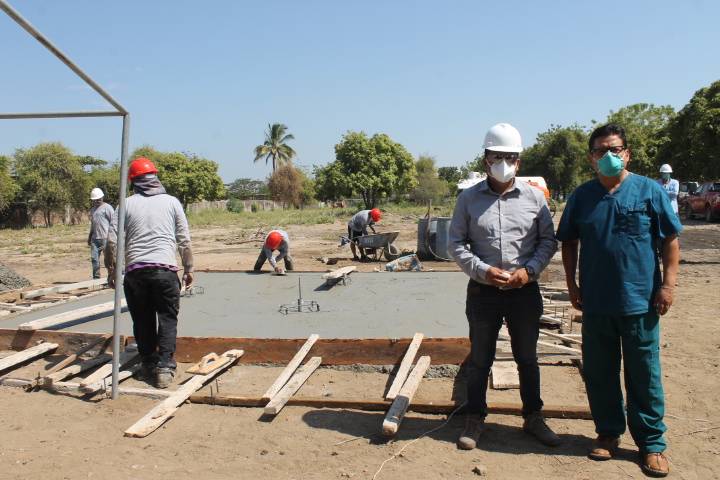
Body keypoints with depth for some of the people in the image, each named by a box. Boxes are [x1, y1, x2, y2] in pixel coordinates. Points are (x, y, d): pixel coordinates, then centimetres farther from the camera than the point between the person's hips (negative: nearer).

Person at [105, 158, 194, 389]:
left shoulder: (127, 204, 7)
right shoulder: (171, 202, 7)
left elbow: (112, 241, 4)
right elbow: (184, 240, 5)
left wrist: (111, 270, 15)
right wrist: (189, 269, 13)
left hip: (135, 270, 1)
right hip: (165, 268, -1)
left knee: (142, 320, 13)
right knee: (167, 318, 5)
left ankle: (148, 365, 19)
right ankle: (164, 367, -2)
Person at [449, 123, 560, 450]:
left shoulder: (534, 197, 1)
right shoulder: (469, 198, -1)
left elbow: (548, 240, 6)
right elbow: (456, 243, 0)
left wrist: (529, 269, -11)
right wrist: (482, 270, -14)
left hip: (525, 291, 1)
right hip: (482, 291, -1)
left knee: (527, 359, 15)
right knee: (479, 360, 11)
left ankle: (533, 417, 33)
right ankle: (476, 419, 27)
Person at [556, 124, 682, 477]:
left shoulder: (649, 191, -1)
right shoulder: (581, 196, 4)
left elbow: (670, 240, 2)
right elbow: (569, 242, 11)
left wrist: (668, 283, -5)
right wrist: (571, 284, 6)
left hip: (640, 302, -2)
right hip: (595, 302, 2)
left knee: (644, 375, 7)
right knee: (599, 374, 11)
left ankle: (651, 443, 22)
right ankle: (608, 432, 29)